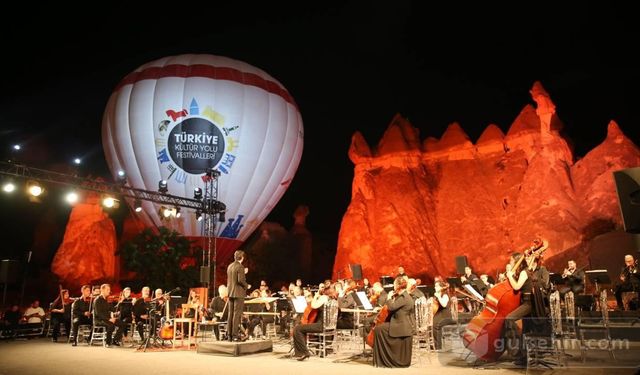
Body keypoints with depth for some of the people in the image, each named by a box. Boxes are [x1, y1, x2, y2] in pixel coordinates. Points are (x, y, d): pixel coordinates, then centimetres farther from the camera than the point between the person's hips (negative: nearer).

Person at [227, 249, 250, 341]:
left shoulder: (230, 266, 11)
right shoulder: (240, 267, -14)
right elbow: (240, 280, -22)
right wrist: (247, 286, -5)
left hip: (230, 293, 8)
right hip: (238, 293, -8)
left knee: (231, 314, 11)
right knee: (237, 314, -4)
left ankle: (230, 335, 15)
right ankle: (235, 335, -4)